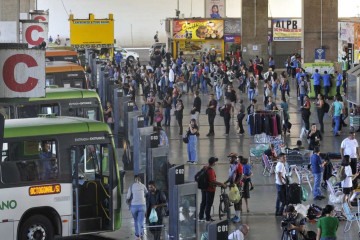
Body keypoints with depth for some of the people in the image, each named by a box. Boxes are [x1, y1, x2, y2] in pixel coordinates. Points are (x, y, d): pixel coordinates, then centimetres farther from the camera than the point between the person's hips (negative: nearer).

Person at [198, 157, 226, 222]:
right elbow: (213, 181, -28)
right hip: (210, 189, -9)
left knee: (203, 203, 16)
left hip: (204, 189, 9)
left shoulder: (205, 168, 7)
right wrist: (221, 184, -23)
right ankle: (208, 218, 7)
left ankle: (200, 217, 23)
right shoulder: (211, 170, -22)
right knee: (209, 204, 1)